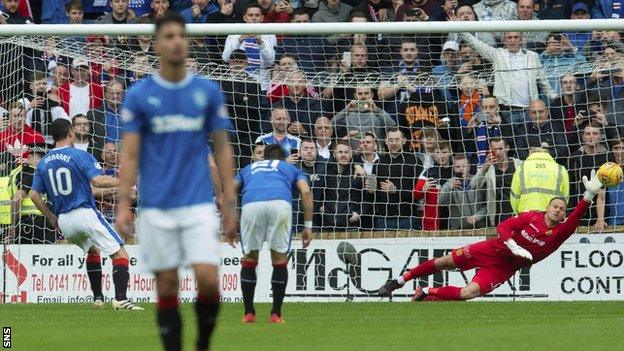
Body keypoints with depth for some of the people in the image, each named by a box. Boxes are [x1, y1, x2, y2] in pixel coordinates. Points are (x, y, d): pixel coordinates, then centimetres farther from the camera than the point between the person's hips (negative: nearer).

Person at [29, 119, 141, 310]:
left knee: (93, 250, 31)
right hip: (85, 214, -6)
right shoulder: (80, 156, -7)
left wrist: (51, 217, 20)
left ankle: (97, 298, 26)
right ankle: (120, 299, -25)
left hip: (64, 221, 7)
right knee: (120, 255, -7)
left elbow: (34, 195, 11)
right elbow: (97, 180, -19)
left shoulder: (44, 163, 10)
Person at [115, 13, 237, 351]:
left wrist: (229, 203, 3)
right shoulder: (139, 95, 1)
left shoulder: (208, 92, 5)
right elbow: (130, 154, 0)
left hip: (199, 205, 0)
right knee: (167, 286, 2)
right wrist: (123, 204, -9)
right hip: (156, 208, 0)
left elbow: (222, 149, 8)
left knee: (207, 279, -11)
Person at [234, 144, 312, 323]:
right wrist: (308, 226, 16)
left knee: (249, 258, 17)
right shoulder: (291, 169, 35)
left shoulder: (249, 168, 39)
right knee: (280, 259, 13)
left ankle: (249, 313, 15)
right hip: (280, 204, -1)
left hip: (251, 204, 1)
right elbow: (306, 192, 16)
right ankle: (276, 314, 9)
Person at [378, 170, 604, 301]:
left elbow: (575, 219, -28)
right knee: (446, 262, -3)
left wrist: (590, 194, -41)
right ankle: (398, 282, 13)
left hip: (504, 267, -1)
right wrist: (513, 245, -27)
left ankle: (425, 295, -1)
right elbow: (503, 227, -8)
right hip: (493, 250, 1)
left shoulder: (559, 232, -10)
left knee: (469, 293, -20)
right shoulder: (533, 217, -8)